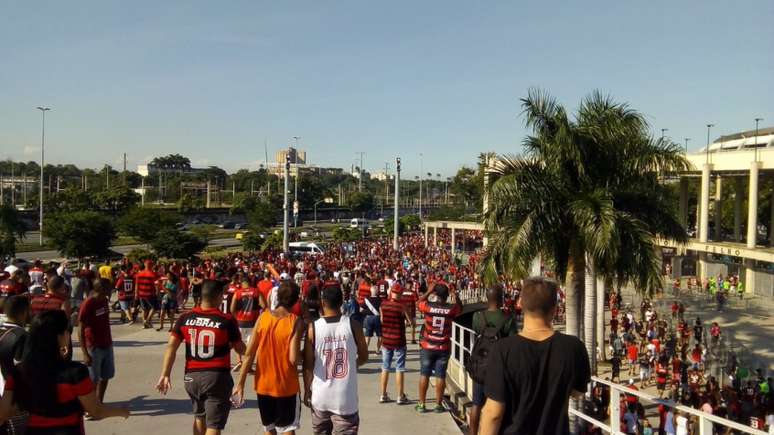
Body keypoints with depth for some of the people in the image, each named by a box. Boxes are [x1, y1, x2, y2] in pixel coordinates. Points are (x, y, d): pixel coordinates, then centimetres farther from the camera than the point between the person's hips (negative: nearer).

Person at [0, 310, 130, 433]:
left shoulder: (20, 372, -11)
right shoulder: (74, 372, -23)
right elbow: (97, 411, -13)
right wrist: (121, 411, 4)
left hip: (34, 430, 4)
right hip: (68, 431, -4)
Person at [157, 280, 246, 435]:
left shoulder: (185, 318, 1)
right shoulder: (227, 320, -9)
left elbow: (171, 347, -3)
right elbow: (241, 349, 1)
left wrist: (165, 375, 1)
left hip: (192, 376, 5)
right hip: (217, 376, -4)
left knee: (199, 416, 27)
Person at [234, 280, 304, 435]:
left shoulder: (263, 317, -4)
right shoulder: (296, 322, -15)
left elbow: (249, 354, -5)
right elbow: (294, 359, -22)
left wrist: (240, 383, 2)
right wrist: (304, 354, 0)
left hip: (263, 384, 4)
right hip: (286, 387, -4)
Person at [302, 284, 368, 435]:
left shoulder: (313, 328, -8)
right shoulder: (353, 325, -7)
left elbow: (308, 365, -3)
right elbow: (364, 358, 5)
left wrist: (307, 391, 10)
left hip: (320, 397, 2)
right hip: (346, 398, -1)